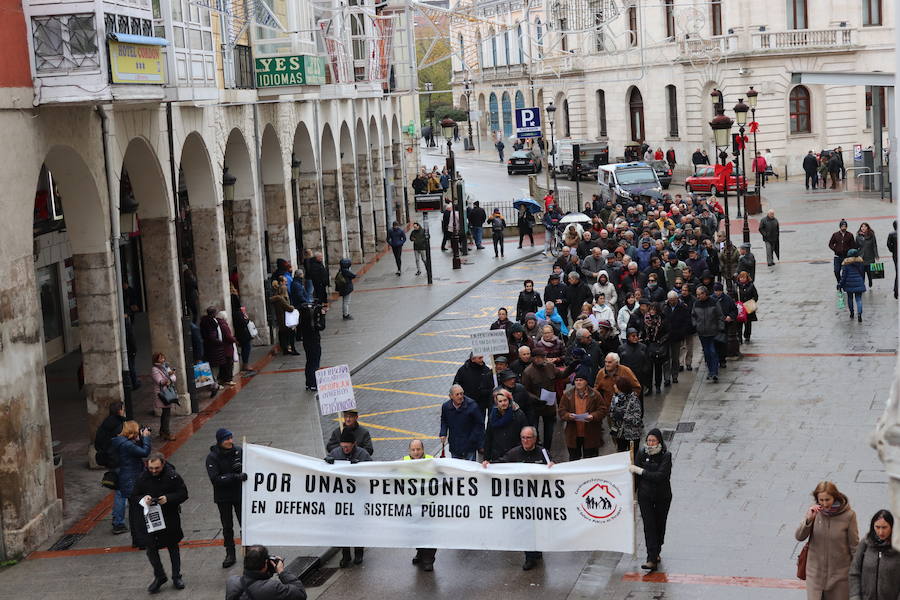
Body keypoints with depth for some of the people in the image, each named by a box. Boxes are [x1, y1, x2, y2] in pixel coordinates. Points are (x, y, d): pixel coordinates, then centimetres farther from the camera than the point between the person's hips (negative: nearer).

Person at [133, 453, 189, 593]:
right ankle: (159, 576, 19)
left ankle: (176, 576, 29)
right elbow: (134, 496, 3)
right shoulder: (143, 478, -7)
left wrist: (168, 498, -24)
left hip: (170, 517, -1)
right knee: (151, 549, -2)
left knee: (173, 547, 13)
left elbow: (183, 494, -8)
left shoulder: (173, 476, -12)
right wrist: (143, 499, -19)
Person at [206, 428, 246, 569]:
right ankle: (230, 554, 22)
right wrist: (236, 477, -32)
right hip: (223, 497, -1)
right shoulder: (212, 457, -14)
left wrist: (242, 467, -18)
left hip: (240, 494, 1)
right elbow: (215, 479, -23)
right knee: (227, 526, 10)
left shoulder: (239, 451, -7)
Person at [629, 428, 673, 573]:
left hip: (662, 497, -1)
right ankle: (652, 559, -11)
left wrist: (640, 471, -23)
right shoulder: (642, 454, -3)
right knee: (649, 526, -7)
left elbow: (660, 476, -24)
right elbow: (635, 474, 3)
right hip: (645, 496, 1)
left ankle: (656, 553, 32)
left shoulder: (666, 456, -12)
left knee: (659, 525, 11)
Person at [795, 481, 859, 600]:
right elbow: (799, 537, -7)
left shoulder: (848, 515, -13)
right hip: (815, 572, 2)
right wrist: (809, 519, -23)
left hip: (839, 573, -2)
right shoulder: (814, 511, -5)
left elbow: (854, 545, -4)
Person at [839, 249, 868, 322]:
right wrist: (863, 282, 27)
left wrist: (840, 284, -1)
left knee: (850, 298, 17)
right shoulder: (861, 262, 3)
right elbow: (863, 274, 14)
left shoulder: (846, 264, -8)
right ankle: (859, 313, -19)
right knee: (858, 299, 0)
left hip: (849, 284, -2)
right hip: (859, 284, 2)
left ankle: (851, 313, 26)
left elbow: (843, 275, -9)